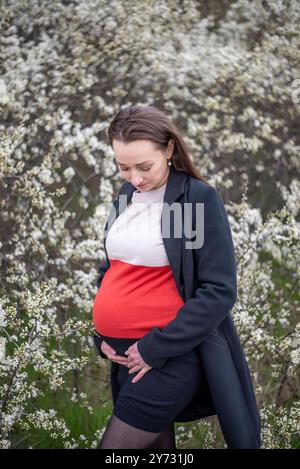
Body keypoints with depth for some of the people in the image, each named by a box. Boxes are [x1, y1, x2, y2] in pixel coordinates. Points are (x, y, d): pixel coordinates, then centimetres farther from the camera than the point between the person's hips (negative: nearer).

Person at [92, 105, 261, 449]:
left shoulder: (200, 197, -12)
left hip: (169, 356, -6)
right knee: (155, 444, 16)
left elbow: (219, 291, -15)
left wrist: (156, 349, -17)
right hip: (125, 355, 7)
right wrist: (102, 335, 4)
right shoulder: (127, 195, 7)